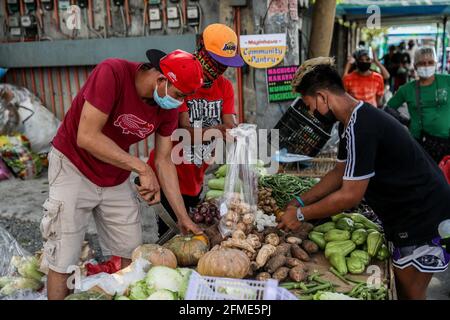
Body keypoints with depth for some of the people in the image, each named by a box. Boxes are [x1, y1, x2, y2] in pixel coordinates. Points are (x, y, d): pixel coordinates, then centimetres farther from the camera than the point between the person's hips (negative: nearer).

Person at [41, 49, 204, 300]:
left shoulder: (169, 107, -8)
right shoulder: (112, 73, -26)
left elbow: (164, 161, -2)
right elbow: (86, 137, -29)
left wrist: (183, 217, -2)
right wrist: (142, 168, -29)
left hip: (117, 178, 6)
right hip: (74, 167, -5)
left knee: (131, 255, 7)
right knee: (63, 262, -2)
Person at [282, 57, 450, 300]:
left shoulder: (361, 127, -28)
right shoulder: (353, 121, 5)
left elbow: (350, 195, -26)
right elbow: (340, 173, 12)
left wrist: (301, 214, -15)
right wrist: (300, 201, 8)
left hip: (422, 214, -10)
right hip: (407, 211, 10)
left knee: (410, 292, 4)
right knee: (403, 285, 21)